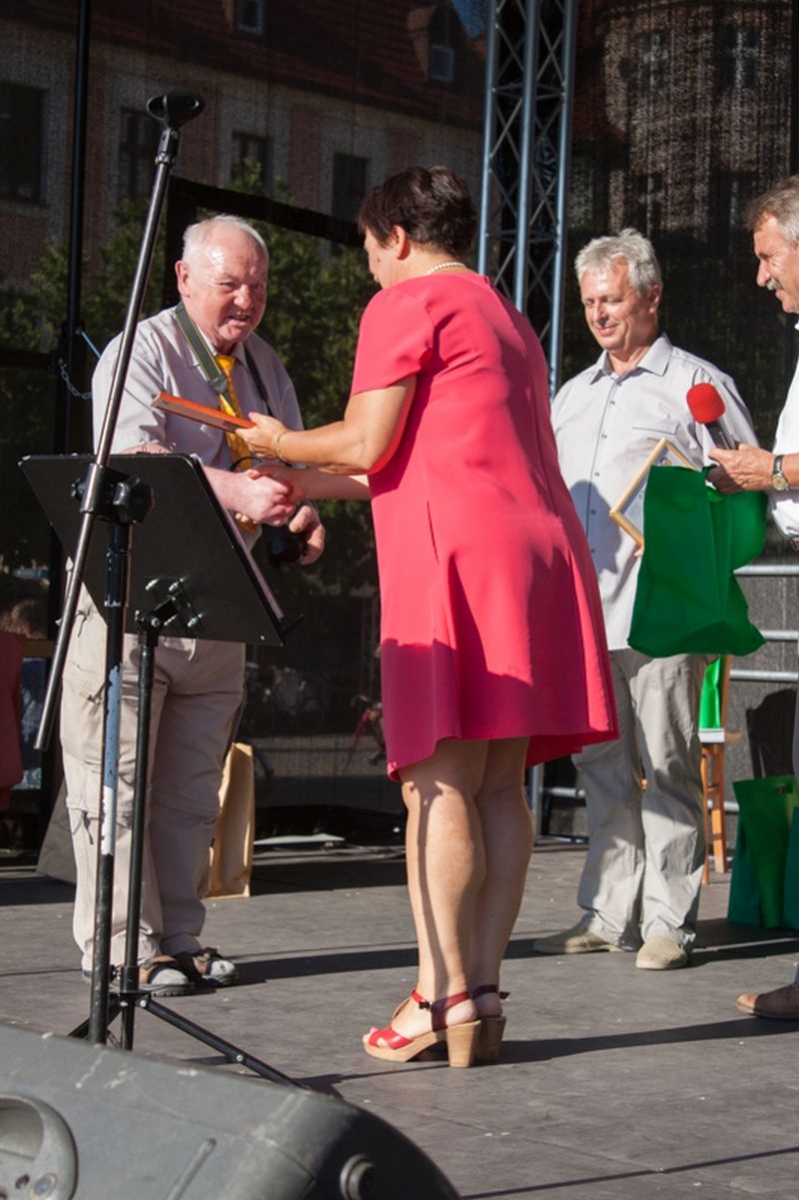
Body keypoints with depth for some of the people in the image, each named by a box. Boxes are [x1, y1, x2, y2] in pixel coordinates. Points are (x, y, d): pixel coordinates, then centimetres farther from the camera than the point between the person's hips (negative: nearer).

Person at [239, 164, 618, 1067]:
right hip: (535, 551, 9)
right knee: (498, 785, 5)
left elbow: (368, 445, -7)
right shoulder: (505, 316, 29)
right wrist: (306, 485, 35)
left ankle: (443, 998, -13)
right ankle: (482, 993, 3)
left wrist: (281, 444, 12)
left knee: (439, 784, -10)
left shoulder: (407, 301, 1)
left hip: (458, 558, -9)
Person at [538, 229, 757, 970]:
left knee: (667, 767, -4)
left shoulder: (696, 386, 2)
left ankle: (669, 922, 1)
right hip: (583, 610, 6)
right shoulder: (573, 395, 22)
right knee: (602, 768, 8)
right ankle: (607, 915, 14)